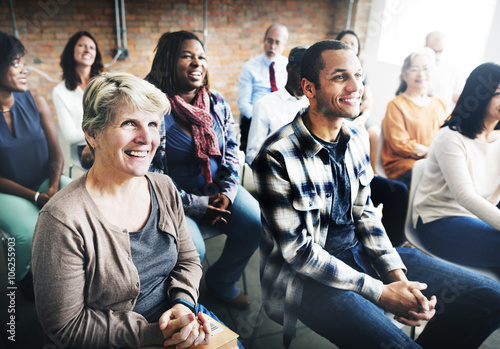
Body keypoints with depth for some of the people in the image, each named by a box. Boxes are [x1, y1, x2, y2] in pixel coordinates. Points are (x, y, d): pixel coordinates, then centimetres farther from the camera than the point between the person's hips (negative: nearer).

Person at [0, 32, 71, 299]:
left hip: (47, 181, 3)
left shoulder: (36, 103, -1)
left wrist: (53, 188, -18)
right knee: (31, 236, -29)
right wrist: (35, 197, -19)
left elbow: (56, 153, 0)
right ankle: (25, 283, 8)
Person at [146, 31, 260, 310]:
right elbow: (149, 172, -14)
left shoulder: (218, 104, 5)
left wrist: (227, 192, -6)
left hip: (217, 189, 6)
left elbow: (232, 151, 10)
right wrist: (195, 203, -15)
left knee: (256, 224, -13)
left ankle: (222, 280, 15)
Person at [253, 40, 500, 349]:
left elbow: (364, 211, 8)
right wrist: (380, 293, -17)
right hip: (307, 274, -6)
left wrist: (398, 275, -6)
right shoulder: (277, 157, -21)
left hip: (359, 249, 7)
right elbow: (298, 252, -18)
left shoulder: (357, 137, 1)